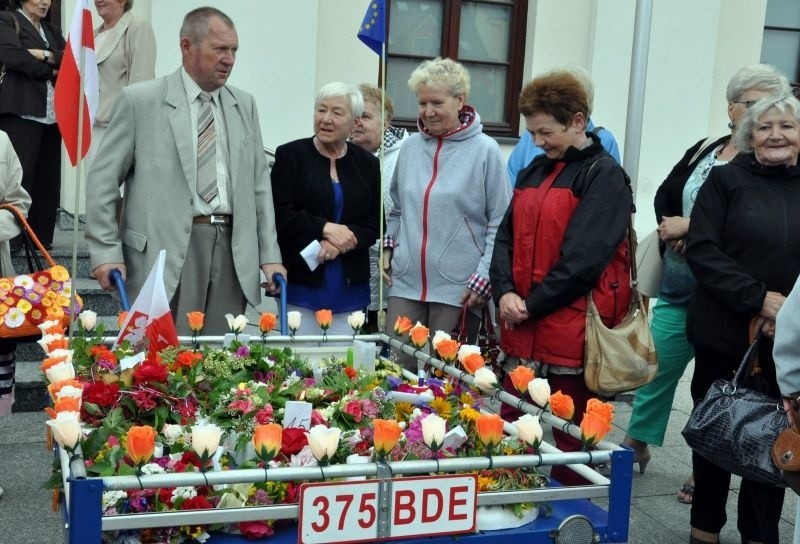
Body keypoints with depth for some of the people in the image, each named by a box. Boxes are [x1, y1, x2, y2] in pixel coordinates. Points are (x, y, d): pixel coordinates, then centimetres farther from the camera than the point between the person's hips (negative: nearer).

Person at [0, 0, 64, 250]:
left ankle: (41, 236, 9)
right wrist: (49, 71, -5)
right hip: (22, 112, -6)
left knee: (47, 178, 4)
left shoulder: (51, 31, 24)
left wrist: (46, 56, -8)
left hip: (52, 114, 6)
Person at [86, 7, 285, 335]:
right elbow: (102, 179, 0)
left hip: (232, 249, 4)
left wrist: (270, 255, 8)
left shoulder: (244, 105, 14)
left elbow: (259, 184, 15)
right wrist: (106, 252, -7)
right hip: (165, 249, -4)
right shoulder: (140, 100, 1)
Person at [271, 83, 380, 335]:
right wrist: (325, 228, -15)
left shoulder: (367, 164, 9)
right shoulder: (290, 155, 1)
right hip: (301, 280, -2)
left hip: (349, 284, 3)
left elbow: (374, 224, 6)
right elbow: (279, 215, -5)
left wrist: (340, 243, -11)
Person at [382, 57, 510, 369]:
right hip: (405, 283, 4)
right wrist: (389, 246, 8)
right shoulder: (410, 147, 9)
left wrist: (484, 276, -10)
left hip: (458, 288, -4)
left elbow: (500, 222, -5)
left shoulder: (485, 150, -5)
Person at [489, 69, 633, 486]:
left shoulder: (604, 175, -7)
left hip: (571, 335, -7)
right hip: (522, 331, 7)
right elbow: (507, 236, 12)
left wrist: (532, 304, -12)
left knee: (567, 440, 3)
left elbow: (583, 256, -16)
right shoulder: (534, 171, 15)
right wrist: (505, 292, -5)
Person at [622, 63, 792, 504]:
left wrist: (690, 226, -18)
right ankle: (636, 445, 29)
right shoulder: (703, 151, 9)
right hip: (680, 285, 5)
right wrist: (674, 231, -5)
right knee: (656, 365, 12)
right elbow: (665, 196, 15)